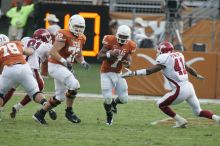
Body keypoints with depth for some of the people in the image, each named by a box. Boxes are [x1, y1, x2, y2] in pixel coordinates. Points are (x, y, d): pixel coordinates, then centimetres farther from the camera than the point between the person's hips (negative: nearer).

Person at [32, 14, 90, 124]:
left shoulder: (81, 38, 8)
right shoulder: (64, 35, -18)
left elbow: (78, 55, 22)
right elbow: (53, 52, -22)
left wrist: (83, 63, 2)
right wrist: (64, 61, -34)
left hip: (64, 67, 9)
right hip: (55, 66, -9)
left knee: (60, 97, 12)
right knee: (74, 85, -23)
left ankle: (40, 114, 24)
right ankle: (69, 111, -8)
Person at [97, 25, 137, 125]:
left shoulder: (129, 46, -4)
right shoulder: (110, 41, -17)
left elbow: (129, 60, 0)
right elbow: (99, 57, -16)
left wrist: (128, 63, -25)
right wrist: (109, 54, -34)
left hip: (118, 73, 4)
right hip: (106, 73, -4)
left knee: (124, 99, 2)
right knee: (108, 98, -13)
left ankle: (113, 103, 38)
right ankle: (109, 117, 16)